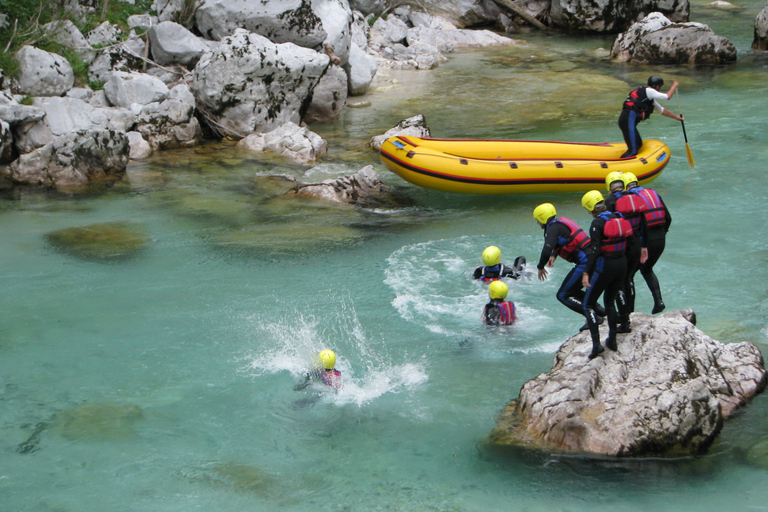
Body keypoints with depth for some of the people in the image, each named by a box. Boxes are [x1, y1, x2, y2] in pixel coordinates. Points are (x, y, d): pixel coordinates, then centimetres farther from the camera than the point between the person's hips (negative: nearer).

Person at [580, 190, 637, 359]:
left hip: (605, 265, -7)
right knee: (609, 301, 23)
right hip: (622, 264, 7)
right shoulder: (619, 217, 5)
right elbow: (632, 240, 8)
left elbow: (595, 250, -21)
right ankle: (612, 340, 22)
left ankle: (596, 344, -9)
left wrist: (586, 273, -21)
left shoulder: (597, 223, -14)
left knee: (588, 304, 3)